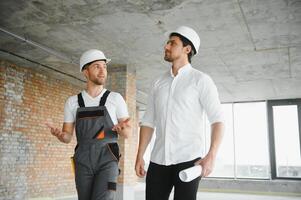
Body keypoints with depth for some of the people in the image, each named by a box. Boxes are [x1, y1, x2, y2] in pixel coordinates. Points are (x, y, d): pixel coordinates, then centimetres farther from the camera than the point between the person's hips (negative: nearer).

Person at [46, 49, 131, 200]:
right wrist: (59, 134, -16)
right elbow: (67, 136, 8)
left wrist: (122, 129, -23)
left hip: (107, 160, -2)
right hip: (83, 161, 3)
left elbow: (128, 132, 2)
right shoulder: (72, 102, 7)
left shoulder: (115, 98, 2)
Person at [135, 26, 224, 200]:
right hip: (158, 160, 5)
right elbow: (148, 122, 14)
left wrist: (211, 155, -20)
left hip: (188, 159, -4)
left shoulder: (201, 80, 0)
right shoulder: (159, 83, 14)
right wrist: (140, 157, 6)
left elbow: (218, 119, -7)